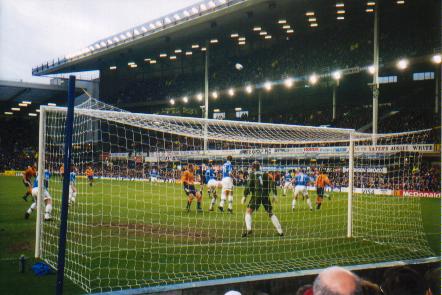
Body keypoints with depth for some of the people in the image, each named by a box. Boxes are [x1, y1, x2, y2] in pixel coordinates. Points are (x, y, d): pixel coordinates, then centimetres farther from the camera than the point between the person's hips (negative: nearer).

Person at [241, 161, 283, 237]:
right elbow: (272, 183, 6)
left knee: (248, 212, 4)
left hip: (256, 195, -4)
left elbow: (248, 185, -6)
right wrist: (275, 194, 6)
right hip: (266, 196, 4)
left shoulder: (252, 174, 4)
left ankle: (248, 229, -17)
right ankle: (280, 231, 11)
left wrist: (245, 196, -4)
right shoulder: (265, 174, 14)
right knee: (270, 213, 15)